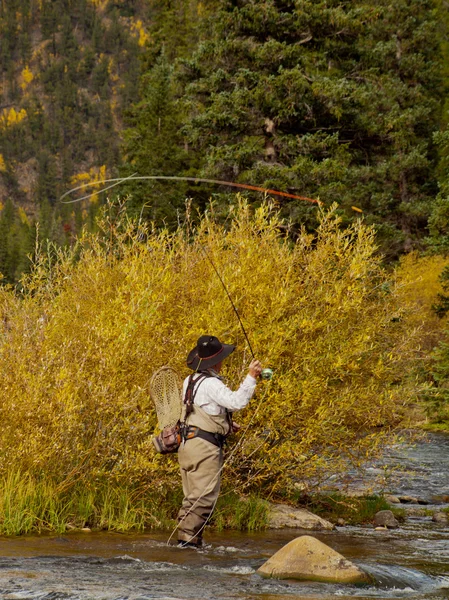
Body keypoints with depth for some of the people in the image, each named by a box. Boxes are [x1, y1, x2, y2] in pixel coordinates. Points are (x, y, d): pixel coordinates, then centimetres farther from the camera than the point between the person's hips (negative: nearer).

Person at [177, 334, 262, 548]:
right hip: (205, 446, -9)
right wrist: (251, 378, -17)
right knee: (204, 497, -9)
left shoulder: (189, 382, 15)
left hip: (187, 443, 9)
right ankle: (189, 540, -14)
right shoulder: (211, 384, -14)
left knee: (192, 497, 12)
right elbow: (236, 402, -24)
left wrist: (225, 424, 27)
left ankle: (184, 539, 12)